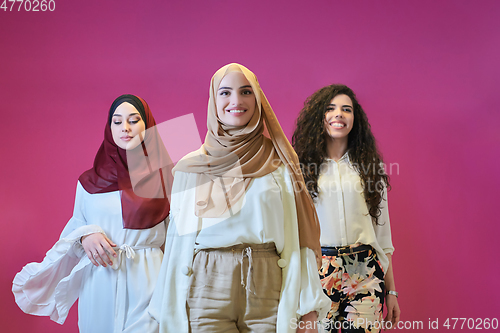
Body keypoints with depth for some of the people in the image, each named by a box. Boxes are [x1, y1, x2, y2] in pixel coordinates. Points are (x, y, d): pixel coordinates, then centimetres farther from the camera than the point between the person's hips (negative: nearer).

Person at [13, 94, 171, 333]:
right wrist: (85, 235, -8)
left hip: (145, 283, -2)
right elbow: (75, 226, 15)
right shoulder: (89, 182, 7)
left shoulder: (164, 177, 1)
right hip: (100, 284, 2)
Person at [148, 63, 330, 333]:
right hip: (206, 290, 1)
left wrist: (309, 310, -5)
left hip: (269, 290, 0)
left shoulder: (279, 163, 5)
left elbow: (297, 233, 1)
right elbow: (178, 241, 8)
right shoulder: (190, 167, 7)